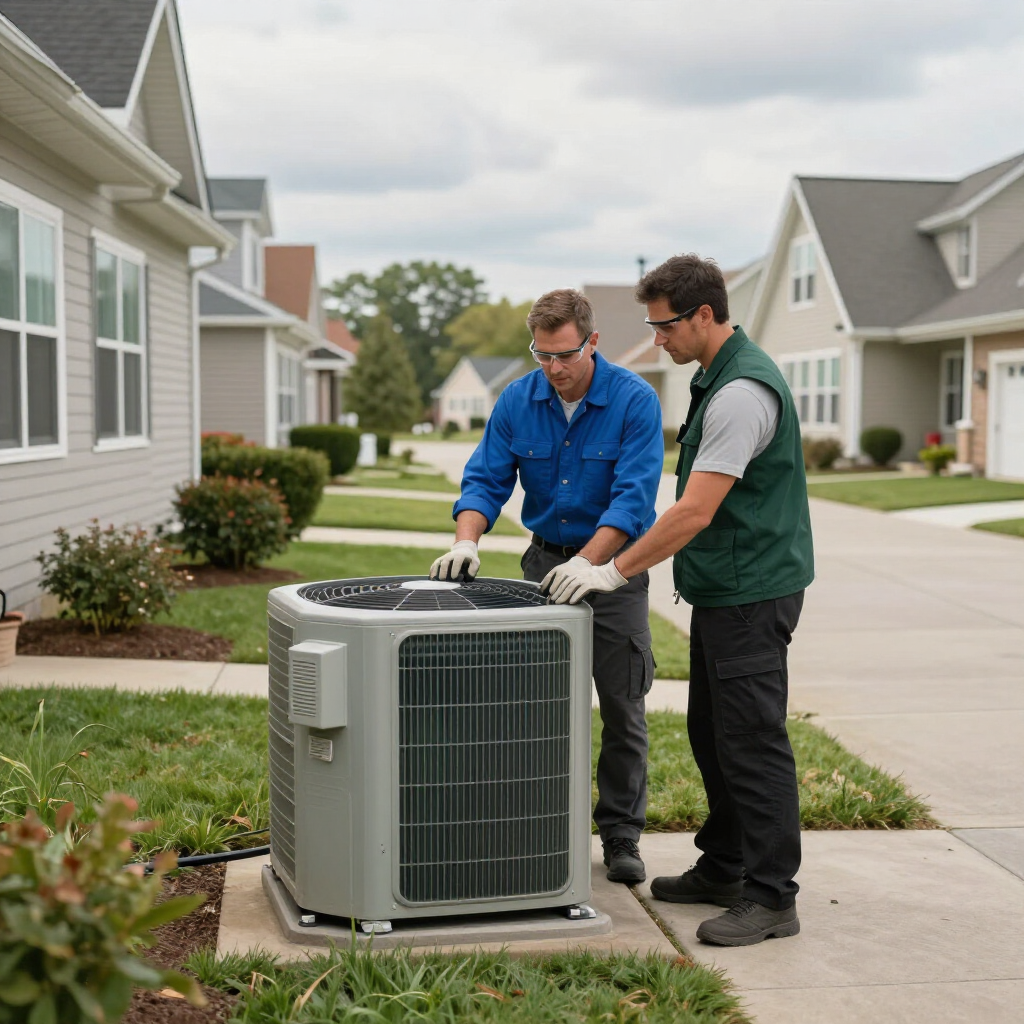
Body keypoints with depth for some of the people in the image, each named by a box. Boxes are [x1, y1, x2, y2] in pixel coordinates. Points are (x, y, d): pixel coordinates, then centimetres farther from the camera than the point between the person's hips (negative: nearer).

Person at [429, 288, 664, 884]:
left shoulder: (634, 401, -16)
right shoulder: (518, 402, -4)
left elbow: (633, 497, -23)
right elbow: (486, 480, -5)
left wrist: (588, 563, -35)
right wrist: (466, 542, -24)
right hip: (545, 562, 3)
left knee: (623, 710, 3)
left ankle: (622, 837, 14)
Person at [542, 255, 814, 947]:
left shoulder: (742, 391, -21)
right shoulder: (719, 378, 13)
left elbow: (694, 512, -24)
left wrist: (615, 571, -18)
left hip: (751, 595, -10)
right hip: (724, 592, 10)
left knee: (752, 741, -5)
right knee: (713, 734, 16)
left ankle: (772, 896, 3)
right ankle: (723, 870, 28)